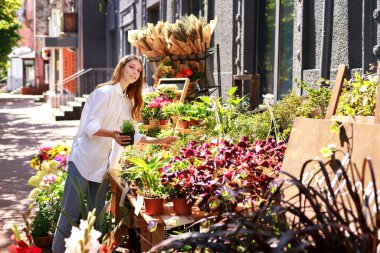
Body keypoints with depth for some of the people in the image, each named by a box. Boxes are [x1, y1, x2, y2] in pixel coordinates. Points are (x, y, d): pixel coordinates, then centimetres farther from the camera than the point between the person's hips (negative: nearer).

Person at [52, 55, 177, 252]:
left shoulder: (128, 102, 15)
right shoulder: (104, 93, -10)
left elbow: (133, 135, 19)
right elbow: (90, 127, -18)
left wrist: (159, 141, 11)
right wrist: (113, 134, -34)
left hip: (102, 167, 7)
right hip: (83, 161, -7)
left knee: (96, 214, 7)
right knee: (70, 212, -5)